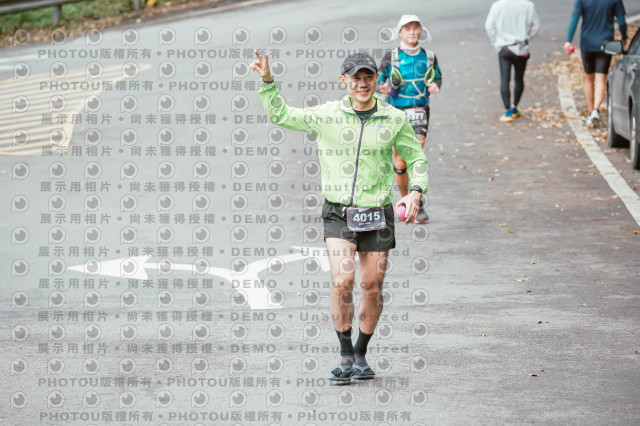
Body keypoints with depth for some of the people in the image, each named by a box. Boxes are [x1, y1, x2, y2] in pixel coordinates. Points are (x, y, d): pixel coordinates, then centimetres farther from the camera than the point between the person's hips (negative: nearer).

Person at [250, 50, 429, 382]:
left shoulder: (394, 119, 1)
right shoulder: (327, 115, 0)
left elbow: (416, 159, 12)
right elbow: (280, 115, 8)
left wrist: (415, 192, -4)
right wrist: (267, 81, -5)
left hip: (377, 214, 1)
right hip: (338, 214, -1)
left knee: (372, 287, 3)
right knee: (342, 281, -16)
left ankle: (361, 355, 22)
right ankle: (345, 357, -4)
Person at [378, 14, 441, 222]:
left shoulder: (429, 57, 3)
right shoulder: (391, 57, -2)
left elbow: (437, 78, 18)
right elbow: (379, 80, 4)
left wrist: (435, 86, -5)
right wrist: (383, 89, -19)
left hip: (419, 112, 0)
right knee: (400, 163, 2)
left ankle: (419, 206, -7)